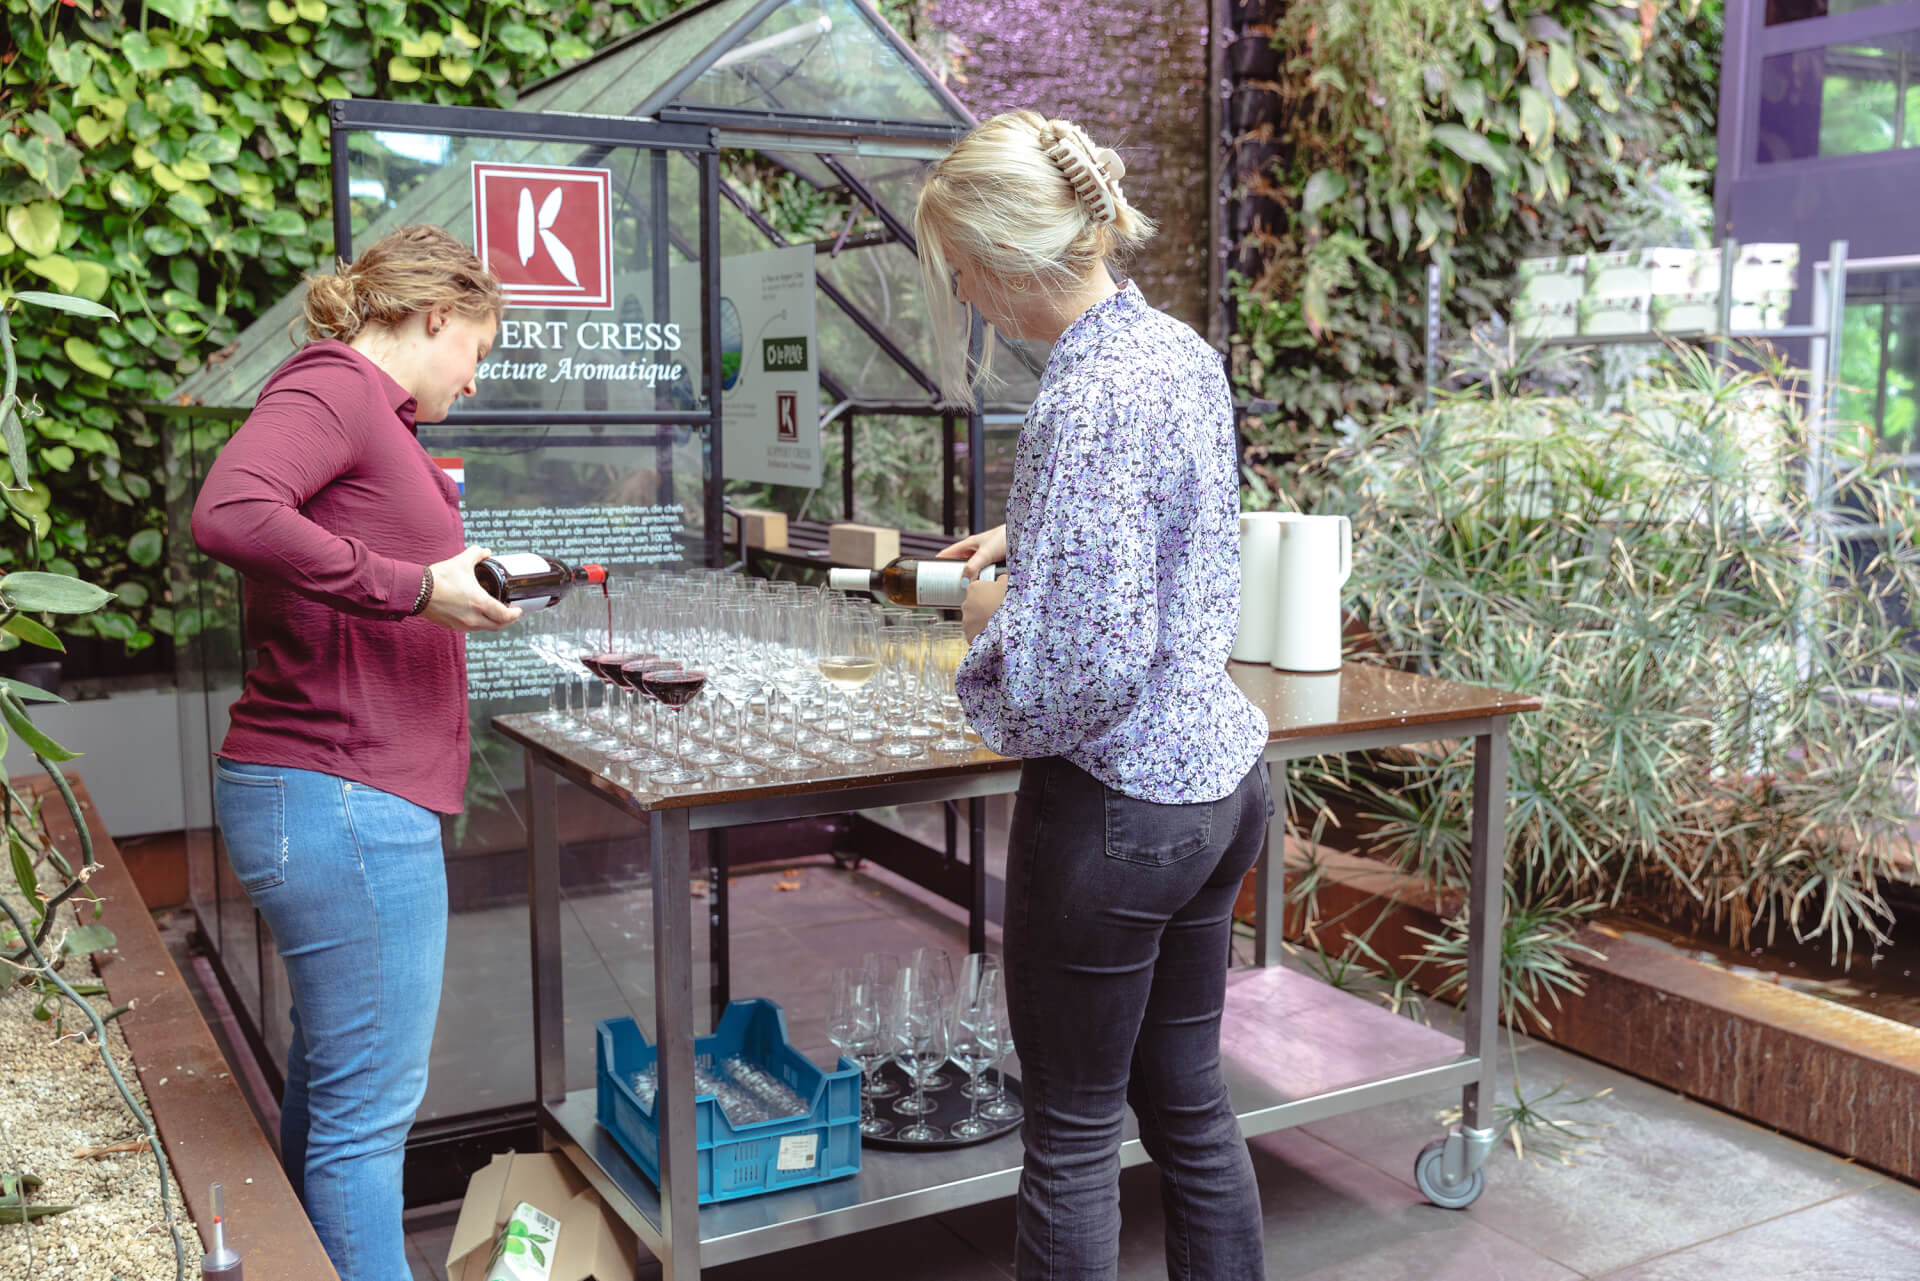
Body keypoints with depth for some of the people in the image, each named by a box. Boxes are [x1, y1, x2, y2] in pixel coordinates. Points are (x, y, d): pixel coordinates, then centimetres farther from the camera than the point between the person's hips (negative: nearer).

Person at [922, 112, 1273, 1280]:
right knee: (1190, 1099, 21)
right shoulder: (1182, 349, 4)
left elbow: (1086, 668, -27)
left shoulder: (1088, 402, -24)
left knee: (1074, 1129, 9)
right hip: (1223, 777, 9)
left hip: (1119, 806, -9)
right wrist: (1025, 539, 17)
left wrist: (995, 620, -8)